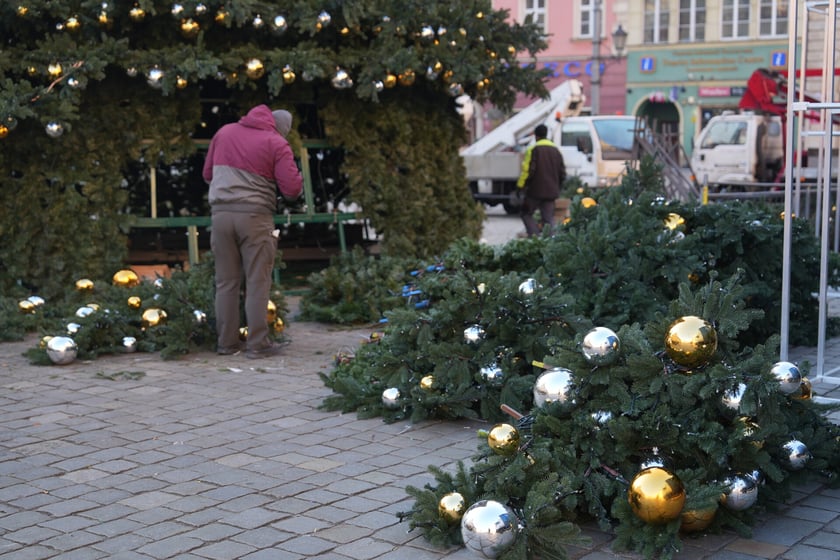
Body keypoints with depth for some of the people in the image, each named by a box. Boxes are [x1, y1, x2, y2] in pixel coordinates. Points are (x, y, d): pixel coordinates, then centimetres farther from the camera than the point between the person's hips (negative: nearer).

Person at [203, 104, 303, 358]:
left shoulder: (224, 132, 13)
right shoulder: (276, 143, -1)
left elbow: (207, 173, 19)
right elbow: (292, 189, -5)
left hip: (220, 212, 4)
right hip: (255, 215, -4)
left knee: (226, 282, 9)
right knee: (258, 282, 1)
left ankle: (226, 342, 13)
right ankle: (258, 344, 1)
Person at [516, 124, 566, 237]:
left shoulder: (533, 150, -8)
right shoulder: (556, 150, 13)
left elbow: (527, 170, -14)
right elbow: (562, 173, 15)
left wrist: (521, 185, -3)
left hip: (535, 190, -5)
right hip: (551, 192, 5)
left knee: (526, 213, 8)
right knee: (548, 218, 7)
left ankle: (535, 235, -9)